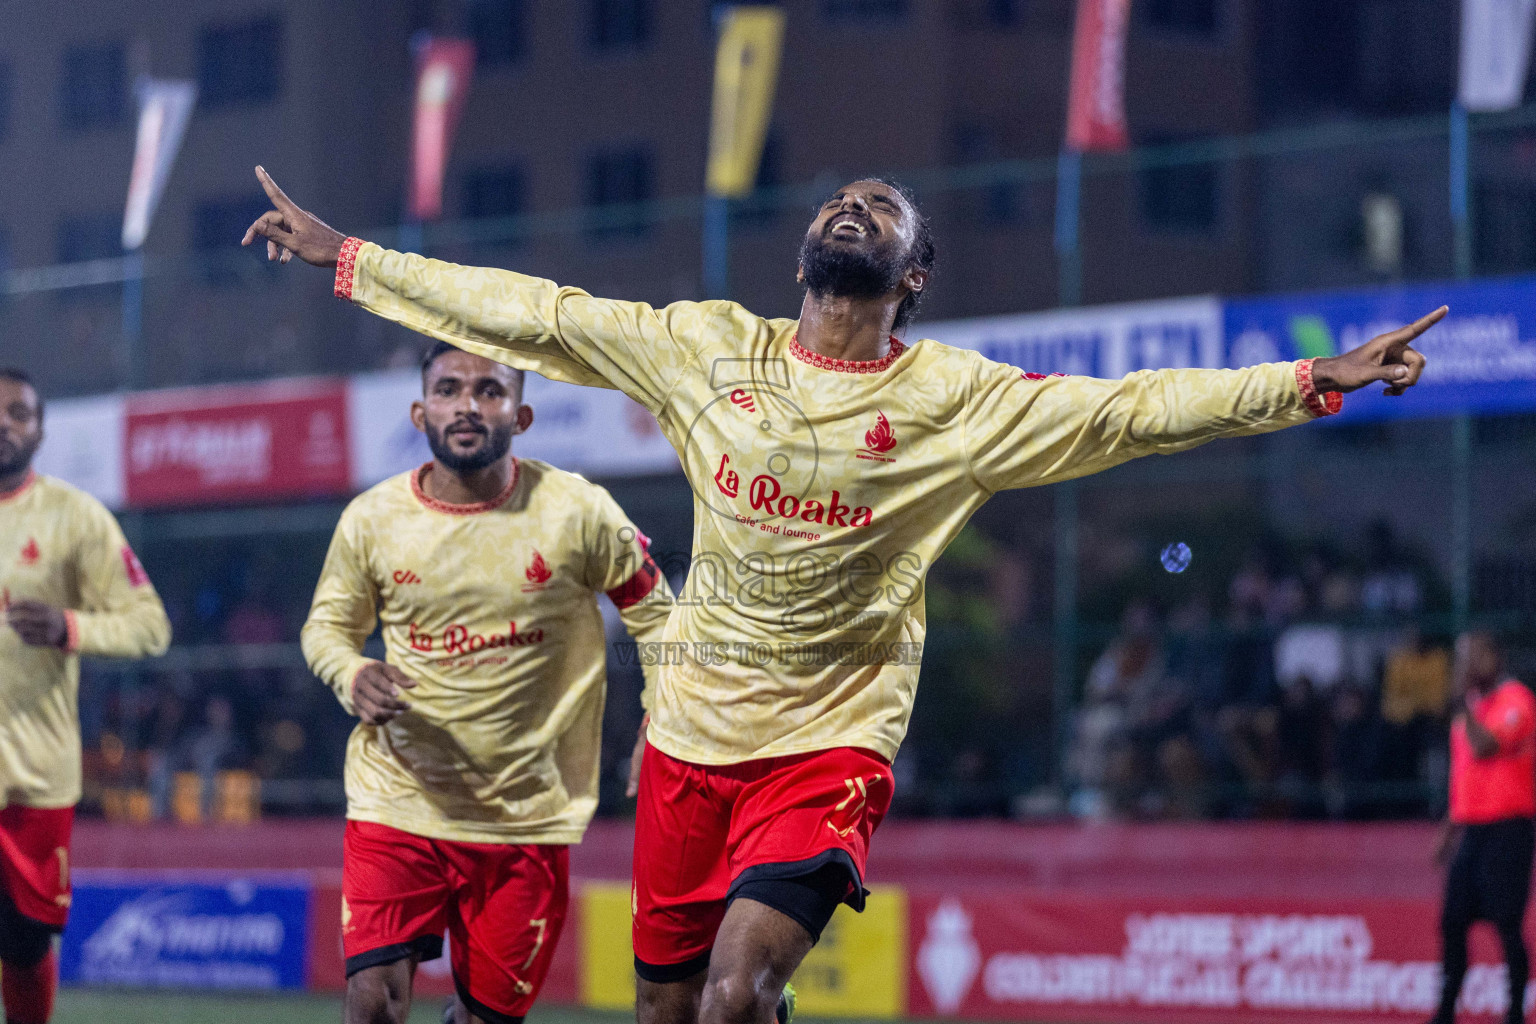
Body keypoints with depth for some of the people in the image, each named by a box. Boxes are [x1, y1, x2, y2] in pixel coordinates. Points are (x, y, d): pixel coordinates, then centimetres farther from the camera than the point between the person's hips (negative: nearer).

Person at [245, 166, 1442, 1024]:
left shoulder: (955, 400, -4)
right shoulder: (707, 348, 3)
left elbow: (1130, 409, -9)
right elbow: (536, 316, 5)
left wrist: (1316, 379, -18)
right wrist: (348, 257, 5)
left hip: (829, 749, -3)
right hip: (689, 737, 3)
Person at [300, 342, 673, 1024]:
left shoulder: (576, 513, -7)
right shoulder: (372, 519, -3)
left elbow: (652, 611, 5)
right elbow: (327, 623, 10)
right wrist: (353, 678, -12)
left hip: (526, 814, 0)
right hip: (397, 799, 0)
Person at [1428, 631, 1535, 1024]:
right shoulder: (1472, 709, 17)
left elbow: (1484, 747, -24)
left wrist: (1464, 700, -20)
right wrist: (1450, 830, 22)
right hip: (1471, 830, 8)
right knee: (1452, 922, 6)